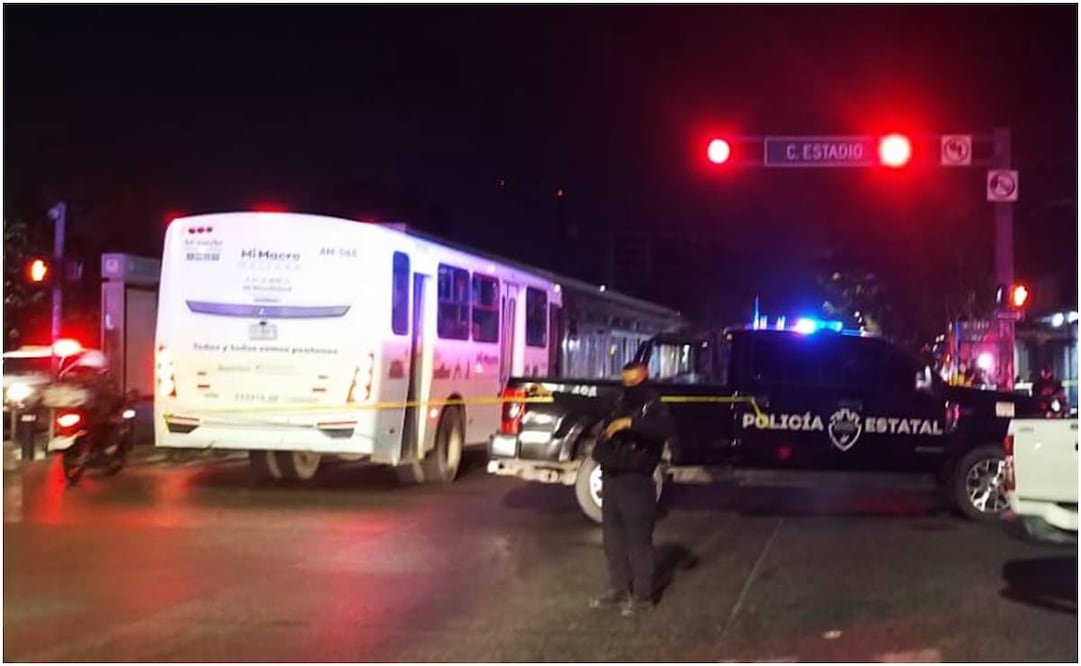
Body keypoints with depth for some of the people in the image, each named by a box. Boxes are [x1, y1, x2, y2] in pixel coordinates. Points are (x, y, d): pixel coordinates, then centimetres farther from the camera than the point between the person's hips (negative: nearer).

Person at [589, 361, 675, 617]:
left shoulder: (655, 407, -9)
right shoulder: (619, 405, 13)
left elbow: (665, 429, -29)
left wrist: (631, 423, -38)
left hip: (636, 482, -8)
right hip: (612, 479, 8)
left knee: (638, 541, -4)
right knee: (613, 538, 14)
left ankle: (642, 596, 2)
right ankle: (618, 588, 26)